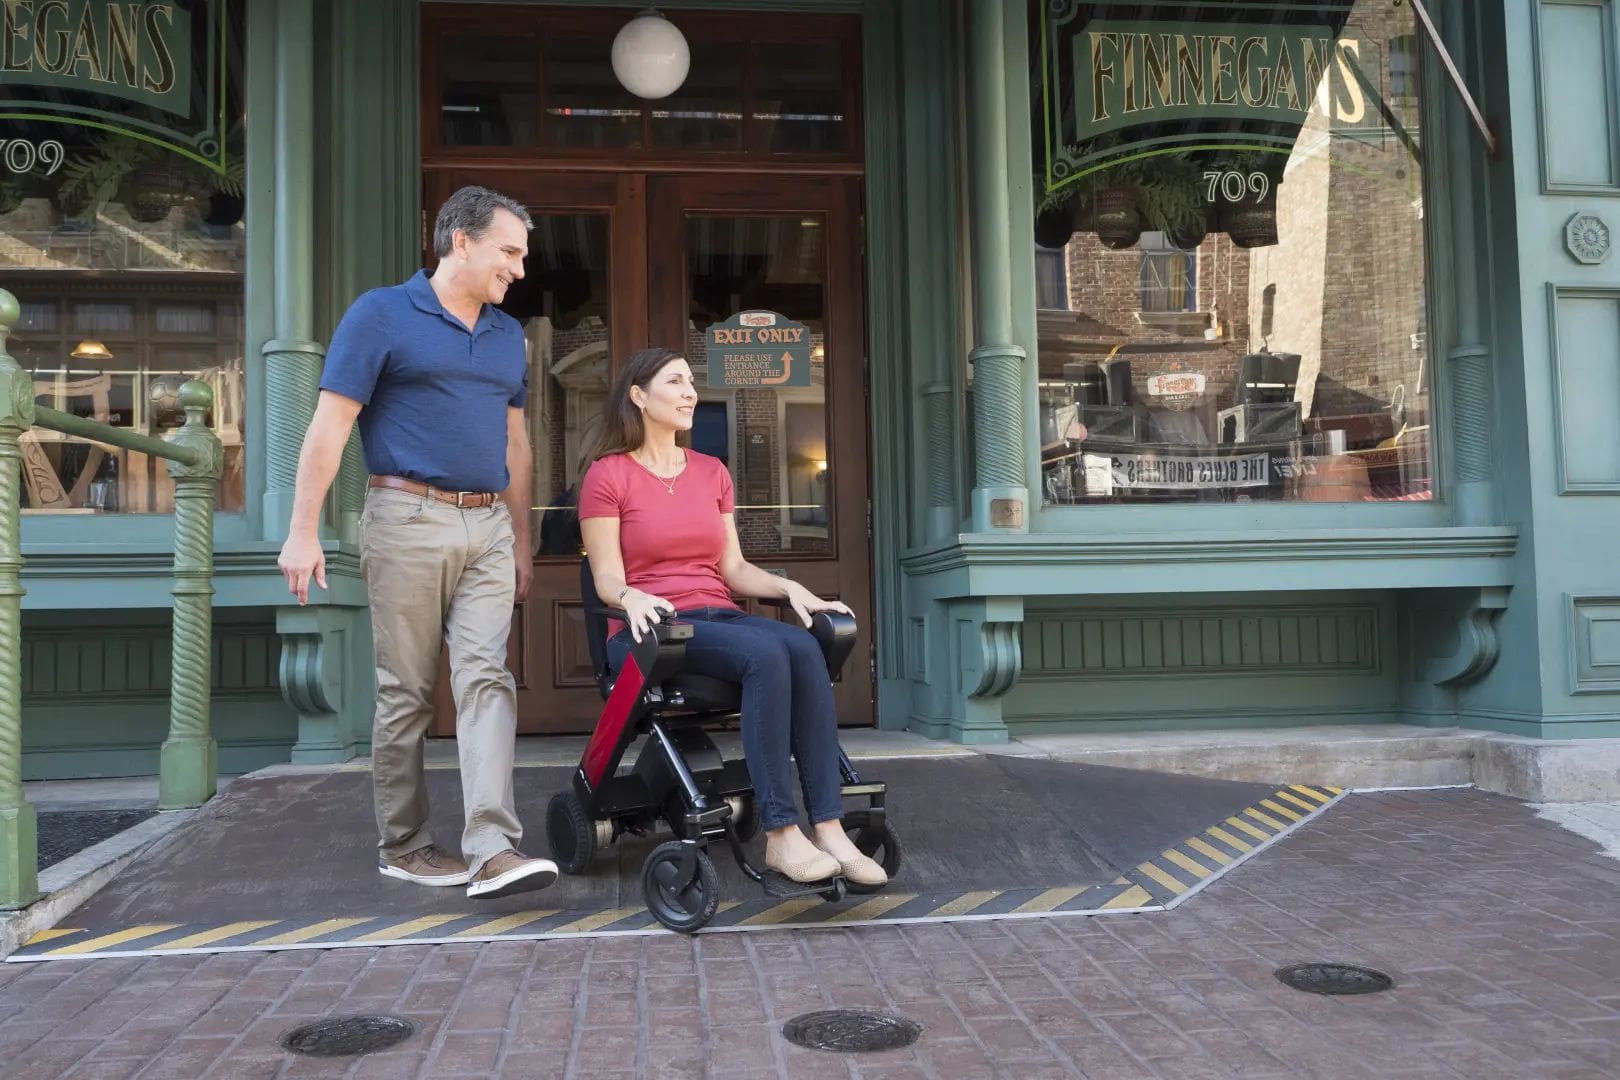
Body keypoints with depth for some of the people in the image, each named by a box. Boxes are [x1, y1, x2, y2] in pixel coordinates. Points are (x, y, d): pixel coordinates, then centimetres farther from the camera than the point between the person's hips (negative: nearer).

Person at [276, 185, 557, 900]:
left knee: (487, 680, -7)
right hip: (409, 519, -5)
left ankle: (494, 850, -11)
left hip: (488, 526, 5)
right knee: (406, 693, 3)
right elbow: (330, 424, -5)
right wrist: (302, 531, -11)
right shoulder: (381, 315, -1)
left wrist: (520, 542, 19)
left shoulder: (507, 334, 17)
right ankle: (402, 846, 15)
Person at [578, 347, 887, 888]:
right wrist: (631, 597, -27)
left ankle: (829, 828, -32)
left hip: (718, 617, 5)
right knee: (766, 654, -34)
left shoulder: (712, 472, 18)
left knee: (804, 649, -28)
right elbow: (607, 578, -4)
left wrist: (789, 587, -4)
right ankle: (780, 835, -34)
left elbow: (733, 567, 14)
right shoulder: (608, 475, 2)